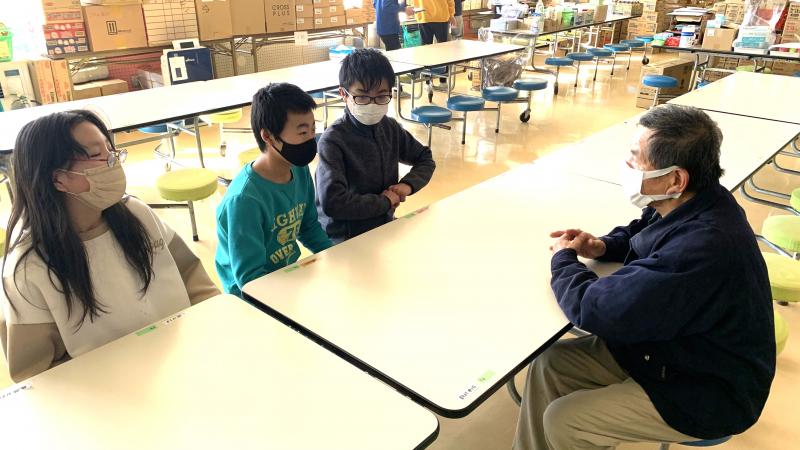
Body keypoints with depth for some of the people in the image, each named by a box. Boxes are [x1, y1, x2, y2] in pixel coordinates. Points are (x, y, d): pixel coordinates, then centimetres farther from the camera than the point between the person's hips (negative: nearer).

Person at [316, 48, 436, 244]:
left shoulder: (390, 128, 1)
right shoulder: (333, 140, -19)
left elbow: (425, 158, 17)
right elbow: (332, 202, -30)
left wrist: (408, 184, -4)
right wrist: (384, 202, -18)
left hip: (385, 224, 8)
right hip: (344, 238, -8)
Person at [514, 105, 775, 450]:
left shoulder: (701, 248, -37)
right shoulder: (692, 204, -7)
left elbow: (595, 310, -32)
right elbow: (642, 233, 18)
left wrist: (563, 260, -11)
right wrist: (602, 247, -5)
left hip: (706, 391, -9)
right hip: (666, 345, 9)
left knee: (562, 422, -13)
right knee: (548, 366, -1)